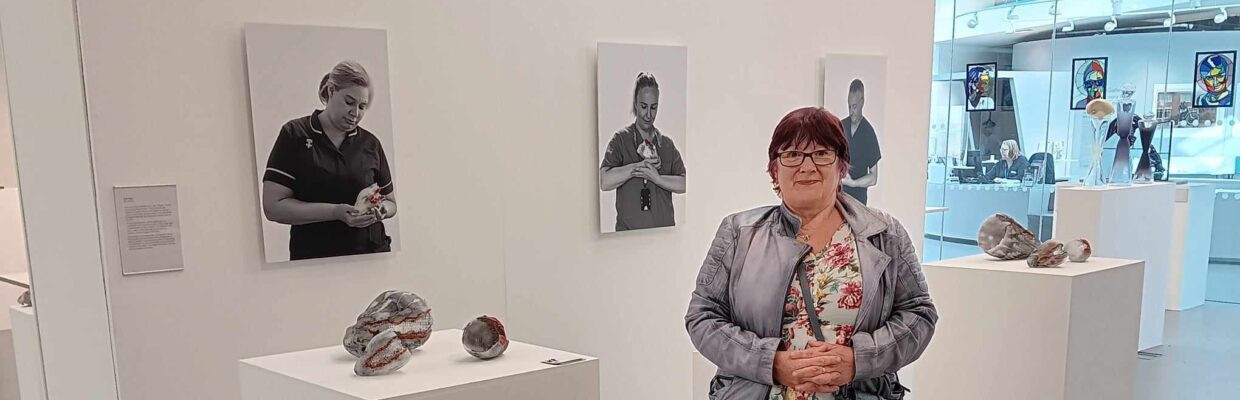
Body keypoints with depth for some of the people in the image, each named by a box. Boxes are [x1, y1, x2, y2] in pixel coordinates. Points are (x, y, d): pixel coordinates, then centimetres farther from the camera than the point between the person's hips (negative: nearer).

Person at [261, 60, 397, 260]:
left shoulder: (370, 143, 12)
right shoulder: (295, 135, 2)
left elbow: (390, 202, 22)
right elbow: (273, 206, -5)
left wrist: (381, 209, -2)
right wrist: (335, 212, -15)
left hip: (372, 253, 3)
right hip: (314, 257, -2)